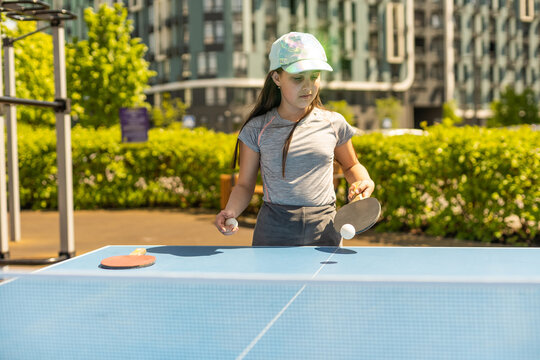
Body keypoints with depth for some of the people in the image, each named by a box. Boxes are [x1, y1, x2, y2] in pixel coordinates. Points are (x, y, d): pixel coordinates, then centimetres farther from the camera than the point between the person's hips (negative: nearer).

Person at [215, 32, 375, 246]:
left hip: (324, 233, 1)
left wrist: (365, 182, 0)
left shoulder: (333, 123, 4)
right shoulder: (256, 129, 0)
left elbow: (350, 166, 21)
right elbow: (245, 185, 5)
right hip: (273, 234, -1)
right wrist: (230, 211, -15)